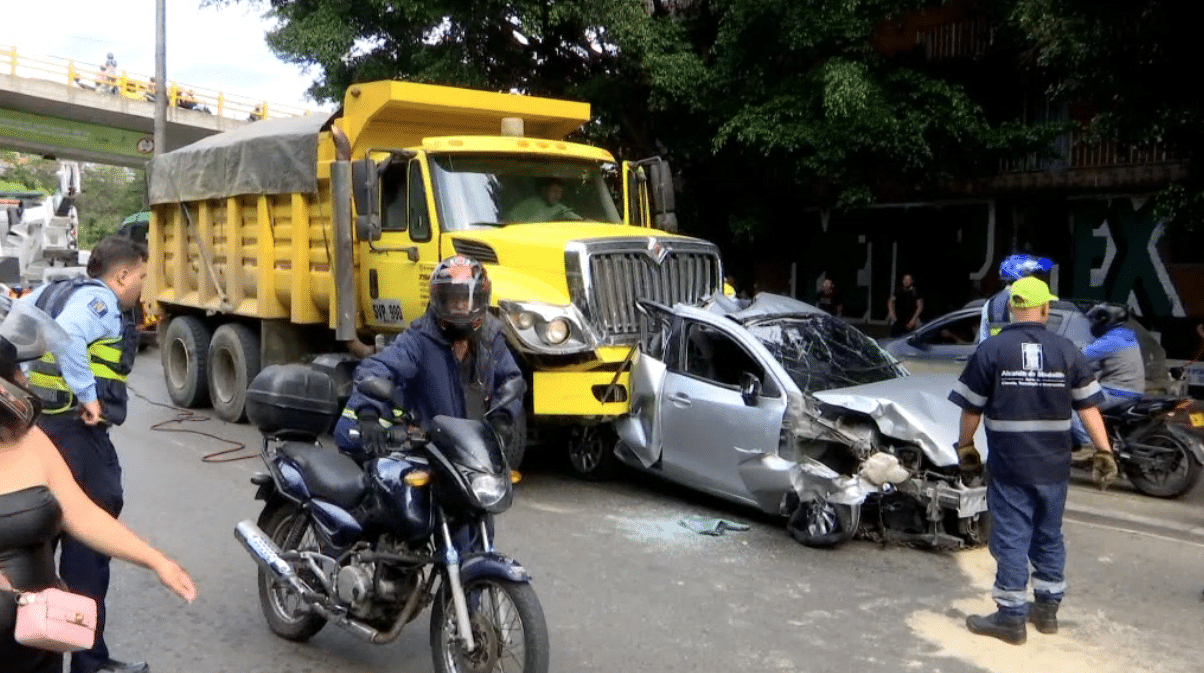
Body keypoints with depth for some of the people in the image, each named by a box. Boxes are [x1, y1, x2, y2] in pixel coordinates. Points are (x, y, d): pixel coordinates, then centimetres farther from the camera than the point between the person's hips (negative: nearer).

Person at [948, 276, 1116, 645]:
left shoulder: (991, 349, -6)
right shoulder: (1067, 350, 2)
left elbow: (972, 407, -4)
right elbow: (1088, 406, 3)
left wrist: (965, 446, 7)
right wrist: (1104, 450, 9)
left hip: (1009, 465, -3)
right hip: (1053, 465, 4)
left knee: (1011, 539, 3)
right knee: (1049, 536, 17)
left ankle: (1011, 618, 8)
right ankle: (1047, 609, 28)